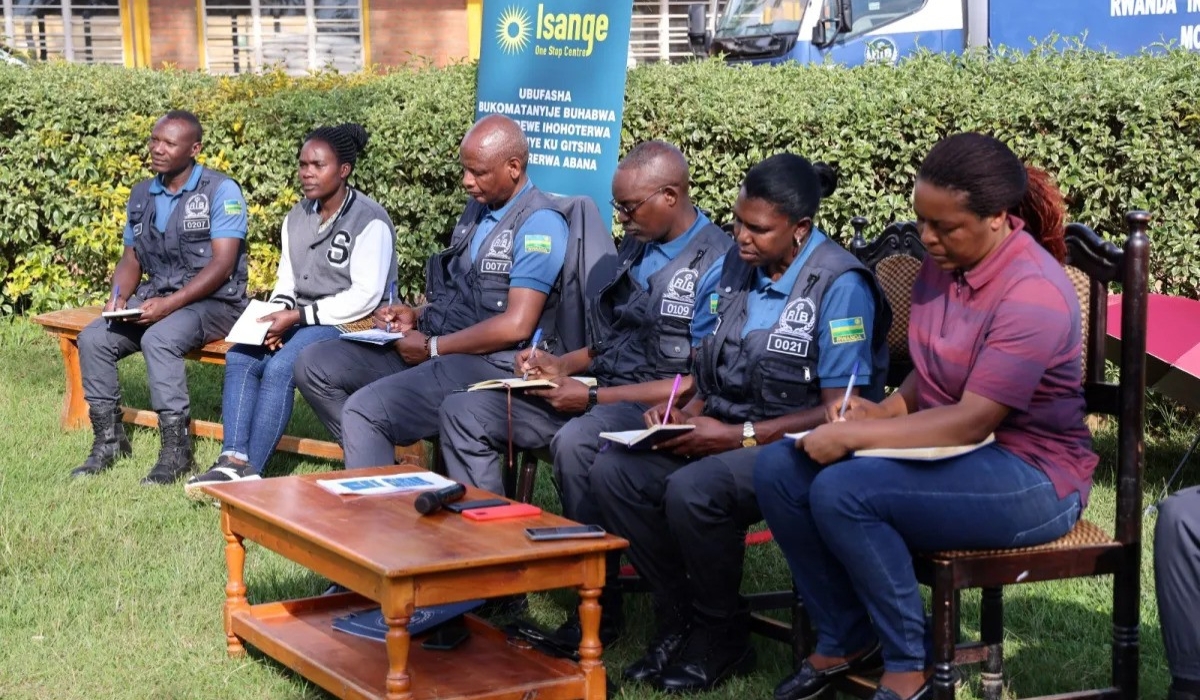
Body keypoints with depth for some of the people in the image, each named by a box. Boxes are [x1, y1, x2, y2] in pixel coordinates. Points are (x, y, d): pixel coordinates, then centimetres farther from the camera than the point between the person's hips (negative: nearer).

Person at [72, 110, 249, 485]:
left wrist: (170, 304, -25)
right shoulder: (141, 195, 11)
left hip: (213, 300, -7)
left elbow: (222, 264, -17)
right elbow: (131, 258, 16)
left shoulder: (221, 191, -10)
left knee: (158, 339, -34)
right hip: (155, 298, 7)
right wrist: (119, 295, -7)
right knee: (92, 338, -14)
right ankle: (109, 439, -1)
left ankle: (176, 450, -26)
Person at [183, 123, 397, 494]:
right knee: (240, 357, -16)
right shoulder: (297, 217, 14)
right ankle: (234, 460, -23)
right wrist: (278, 314, -5)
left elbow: (365, 296, -17)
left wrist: (298, 316, -20)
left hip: (349, 323, -8)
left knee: (280, 368, -28)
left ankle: (251, 470, -24)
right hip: (301, 320, 8)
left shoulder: (370, 222, -11)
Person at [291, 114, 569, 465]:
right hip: (436, 347, 10)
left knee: (365, 408, -27)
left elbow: (515, 325, -20)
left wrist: (432, 346, -13)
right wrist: (416, 316, 5)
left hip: (490, 362, -10)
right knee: (314, 363, 0)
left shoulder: (539, 224, -12)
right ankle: (375, 457, 0)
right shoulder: (478, 209, 17)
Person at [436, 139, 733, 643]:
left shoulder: (717, 266, -13)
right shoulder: (635, 247, 15)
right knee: (464, 411, -1)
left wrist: (592, 398, -18)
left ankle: (599, 611, -23)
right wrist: (561, 365, 4)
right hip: (598, 394, 9)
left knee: (576, 441, -39)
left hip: (661, 409, -9)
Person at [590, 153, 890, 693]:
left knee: (692, 490, -33)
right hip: (727, 433, 8)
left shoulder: (840, 286, -13)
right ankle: (679, 618, 1)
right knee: (614, 470, -14)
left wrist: (739, 437, -20)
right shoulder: (737, 266, 9)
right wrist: (685, 414, -4)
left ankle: (722, 638, -8)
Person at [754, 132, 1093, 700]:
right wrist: (886, 409, -4)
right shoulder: (942, 264, 3)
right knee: (778, 471, -8)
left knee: (842, 491, -29)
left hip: (1032, 479, -9)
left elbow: (972, 422, -26)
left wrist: (854, 436, -24)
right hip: (949, 448, 9)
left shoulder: (1033, 293, -22)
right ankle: (843, 640, 5)